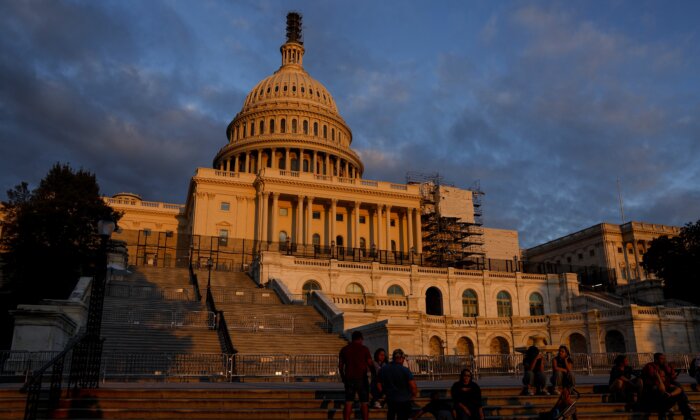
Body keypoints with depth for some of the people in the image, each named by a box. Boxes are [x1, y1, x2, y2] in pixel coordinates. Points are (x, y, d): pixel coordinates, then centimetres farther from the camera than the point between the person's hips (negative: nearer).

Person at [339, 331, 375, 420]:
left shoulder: (344, 349, 5)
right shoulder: (364, 349, -4)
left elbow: (340, 366, 7)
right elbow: (370, 364, -5)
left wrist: (343, 377, 21)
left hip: (349, 378, 3)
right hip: (362, 379, -3)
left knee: (348, 403, 4)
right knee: (364, 403, 4)